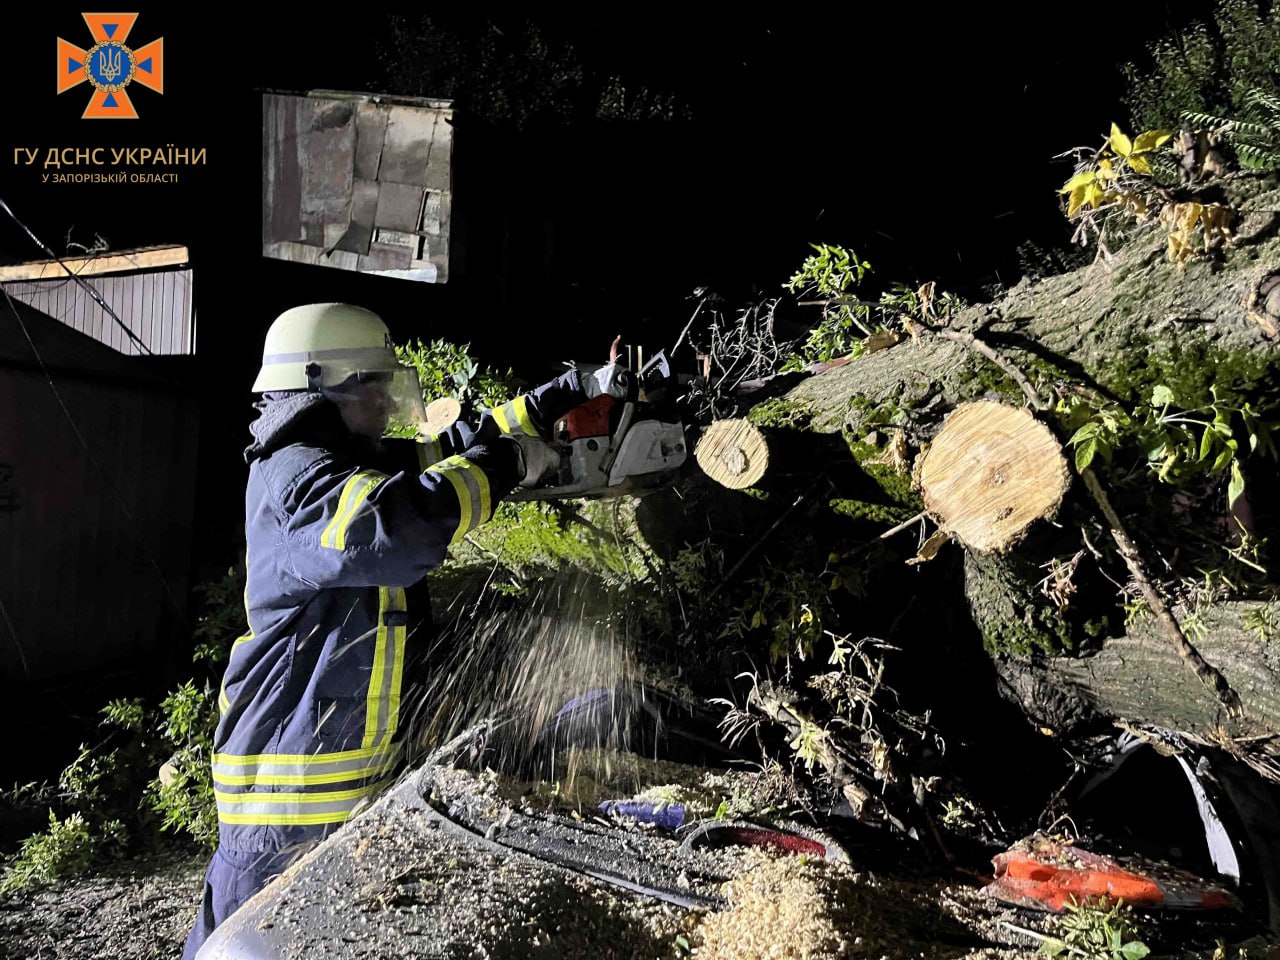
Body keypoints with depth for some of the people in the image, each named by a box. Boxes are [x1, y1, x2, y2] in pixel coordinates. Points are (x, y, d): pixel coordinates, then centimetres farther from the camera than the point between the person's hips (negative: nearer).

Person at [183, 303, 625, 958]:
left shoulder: (353, 464, 9)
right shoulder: (297, 478, -21)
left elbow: (453, 448, 17)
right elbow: (395, 528, -41)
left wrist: (574, 392, 15)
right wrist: (506, 463, -26)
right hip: (290, 794, -10)